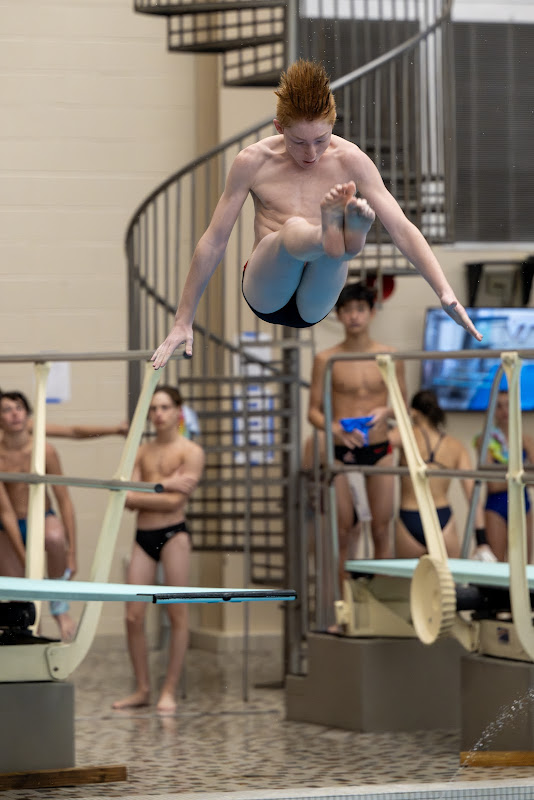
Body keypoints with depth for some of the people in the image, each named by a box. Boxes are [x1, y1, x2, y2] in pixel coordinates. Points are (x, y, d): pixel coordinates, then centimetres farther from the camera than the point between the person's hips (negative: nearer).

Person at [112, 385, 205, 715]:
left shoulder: (191, 452, -1)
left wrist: (139, 495, -3)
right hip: (144, 536, 5)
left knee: (177, 614, -3)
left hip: (173, 534, -5)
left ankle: (170, 691, 3)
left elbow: (175, 502, -11)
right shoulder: (143, 452, 15)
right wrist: (164, 485, -9)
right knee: (134, 616, 0)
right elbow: (128, 498, 3)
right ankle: (143, 689, 10)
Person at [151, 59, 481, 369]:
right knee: (293, 229, -36)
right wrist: (183, 322, 0)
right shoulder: (252, 162, -4)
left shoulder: (350, 161, -3)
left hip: (316, 301, 2)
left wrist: (447, 295, -18)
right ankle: (332, 234, -71)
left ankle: (351, 233, -70)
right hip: (265, 297, -1)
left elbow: (402, 229, -7)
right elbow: (213, 242, 0)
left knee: (334, 244, -34)